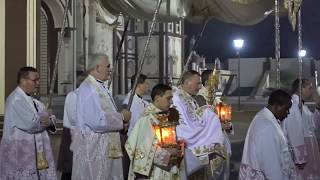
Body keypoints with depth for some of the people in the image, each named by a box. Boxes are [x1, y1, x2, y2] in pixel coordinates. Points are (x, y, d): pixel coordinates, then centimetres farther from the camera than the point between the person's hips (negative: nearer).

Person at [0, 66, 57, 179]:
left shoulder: (32, 100, 15)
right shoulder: (16, 100, -14)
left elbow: (51, 117, 14)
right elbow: (31, 124, -23)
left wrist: (49, 120, -10)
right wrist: (44, 115, -4)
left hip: (35, 151, 9)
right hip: (20, 152, -9)